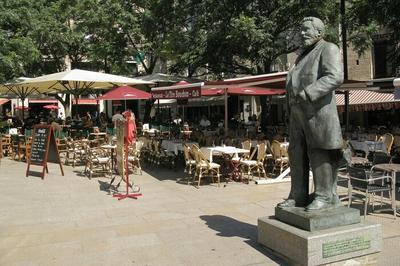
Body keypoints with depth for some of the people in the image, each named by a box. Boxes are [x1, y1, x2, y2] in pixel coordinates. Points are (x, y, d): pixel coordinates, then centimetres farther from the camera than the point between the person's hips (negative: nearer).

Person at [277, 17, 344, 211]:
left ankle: (326, 196, 0)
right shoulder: (304, 54, 21)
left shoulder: (328, 49, -4)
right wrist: (292, 110, 15)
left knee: (319, 153, -7)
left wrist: (307, 93, -26)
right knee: (297, 154, 6)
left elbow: (335, 77, -20)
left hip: (318, 112, -8)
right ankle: (299, 196, 11)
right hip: (299, 114, 8)